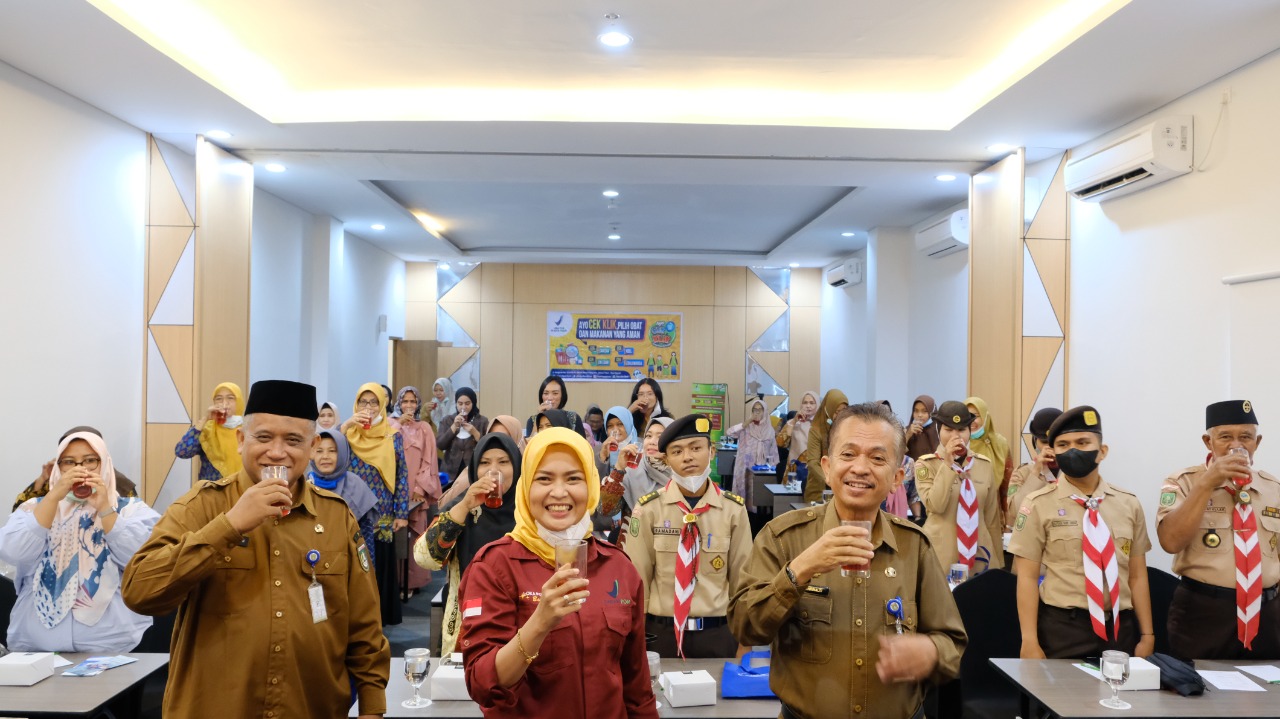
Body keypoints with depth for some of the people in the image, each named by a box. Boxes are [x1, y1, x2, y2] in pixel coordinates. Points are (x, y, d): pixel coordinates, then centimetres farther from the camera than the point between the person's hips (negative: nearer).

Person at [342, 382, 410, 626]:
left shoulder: (393, 436, 3)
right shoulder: (349, 432, 5)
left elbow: (402, 475, 2)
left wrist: (401, 513, -2)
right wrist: (346, 425, -22)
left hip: (382, 514, 0)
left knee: (380, 563, 5)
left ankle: (379, 615, 16)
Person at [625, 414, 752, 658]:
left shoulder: (733, 509, -3)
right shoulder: (648, 509, -6)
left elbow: (742, 580, 3)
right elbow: (637, 579, -1)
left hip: (717, 636, 1)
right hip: (660, 635, 0)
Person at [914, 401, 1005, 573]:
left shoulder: (985, 465, 5)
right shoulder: (925, 464, -5)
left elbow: (993, 518, 9)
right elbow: (935, 506, -19)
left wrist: (998, 563, 11)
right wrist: (948, 463, -20)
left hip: (979, 555, 3)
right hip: (941, 555, -3)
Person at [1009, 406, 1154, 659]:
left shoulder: (1129, 504, 7)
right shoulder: (1039, 505, -5)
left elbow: (1137, 575, 11)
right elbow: (1027, 577, -7)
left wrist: (1147, 635, 8)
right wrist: (1030, 642, -11)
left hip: (1120, 628, 4)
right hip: (1062, 628, -3)